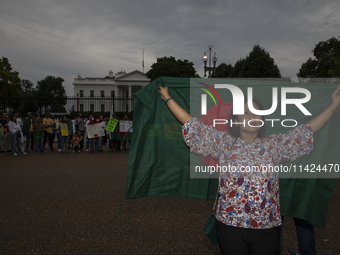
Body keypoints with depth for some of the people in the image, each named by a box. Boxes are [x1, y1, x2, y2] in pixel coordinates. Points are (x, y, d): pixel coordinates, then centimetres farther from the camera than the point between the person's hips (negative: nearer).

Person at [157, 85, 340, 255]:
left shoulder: (273, 146, 7)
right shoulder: (224, 143, 2)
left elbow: (307, 131, 8)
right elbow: (191, 125, 2)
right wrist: (168, 99, 2)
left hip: (268, 227, 2)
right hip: (231, 224, -1)